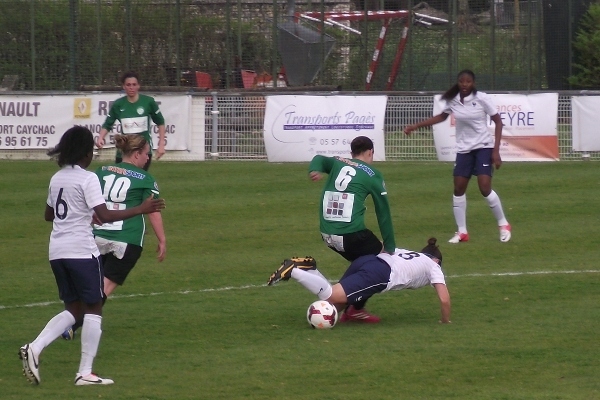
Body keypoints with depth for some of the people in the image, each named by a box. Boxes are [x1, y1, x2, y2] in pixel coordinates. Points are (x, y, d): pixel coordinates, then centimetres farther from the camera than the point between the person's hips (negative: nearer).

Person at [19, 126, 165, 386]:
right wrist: (141, 210, -18)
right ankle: (85, 372, 0)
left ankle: (34, 349, -4)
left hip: (57, 251, 7)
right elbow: (105, 216, -19)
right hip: (82, 251, -7)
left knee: (73, 309, 15)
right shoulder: (87, 179, -10)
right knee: (93, 308, 3)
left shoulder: (57, 178, 12)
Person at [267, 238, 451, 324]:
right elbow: (444, 299, 13)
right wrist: (445, 321, 30)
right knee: (330, 297, -16)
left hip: (366, 260, 7)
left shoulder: (405, 252, 40)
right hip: (379, 276, -7)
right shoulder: (433, 266, 23)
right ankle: (293, 272, -30)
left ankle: (308, 269, -11)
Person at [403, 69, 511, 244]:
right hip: (463, 149, 5)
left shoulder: (482, 98, -14)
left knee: (485, 188, -15)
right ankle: (462, 232, 11)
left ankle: (503, 225, 4)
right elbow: (441, 117, 18)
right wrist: (415, 126, 15)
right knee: (458, 189, 1)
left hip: (483, 147, -5)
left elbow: (498, 121, -9)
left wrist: (496, 151, -15)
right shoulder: (453, 100, -2)